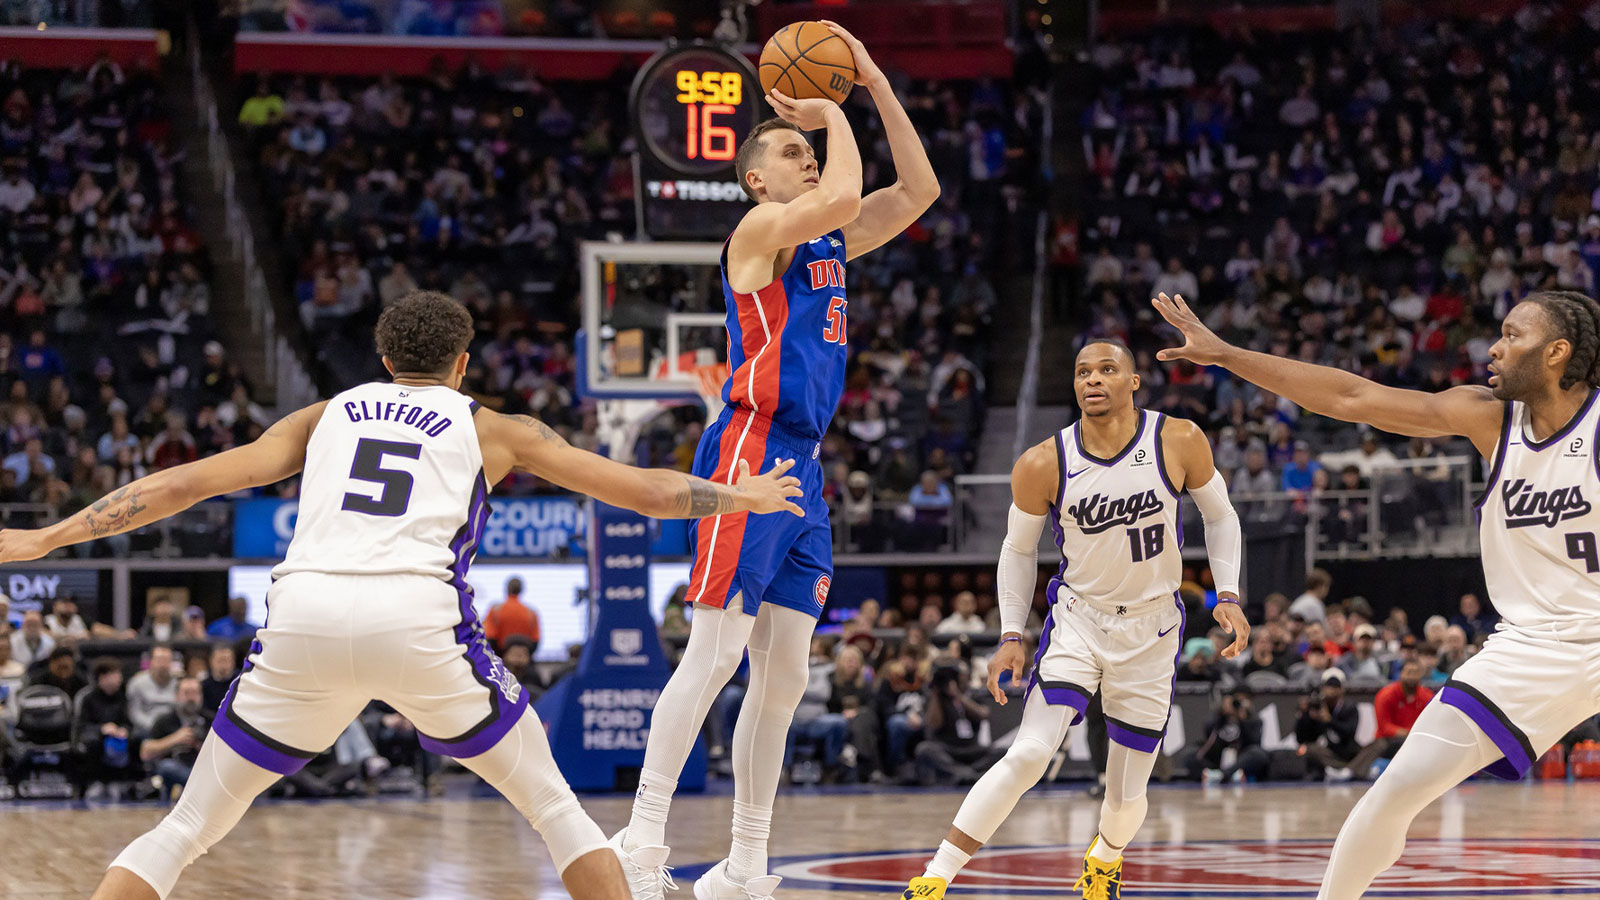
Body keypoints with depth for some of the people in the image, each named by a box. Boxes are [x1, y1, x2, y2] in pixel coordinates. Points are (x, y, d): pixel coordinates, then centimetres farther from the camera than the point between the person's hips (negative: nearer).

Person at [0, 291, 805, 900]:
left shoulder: (324, 417, 27)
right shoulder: (493, 429, 23)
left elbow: (190, 481, 20)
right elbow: (645, 491, 27)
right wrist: (741, 497, 44)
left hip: (305, 617, 2)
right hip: (418, 620, -2)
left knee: (186, 831, 13)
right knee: (554, 808, 19)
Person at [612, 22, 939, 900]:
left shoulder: (828, 244, 20)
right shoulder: (760, 229, -4)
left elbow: (918, 190, 18)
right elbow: (844, 196, -22)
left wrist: (875, 84, 13)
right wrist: (832, 112, -5)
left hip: (803, 465, 9)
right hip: (750, 449, -9)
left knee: (784, 673, 6)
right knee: (715, 653, -13)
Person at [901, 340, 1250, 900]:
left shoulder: (1179, 443, -13)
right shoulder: (1043, 465, -13)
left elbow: (1219, 516, 4)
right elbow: (1018, 548, 3)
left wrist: (1228, 596, -6)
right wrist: (1011, 635, -3)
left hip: (1152, 631, 1)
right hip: (1078, 618, -1)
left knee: (1128, 794, 6)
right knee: (1029, 754, -21)